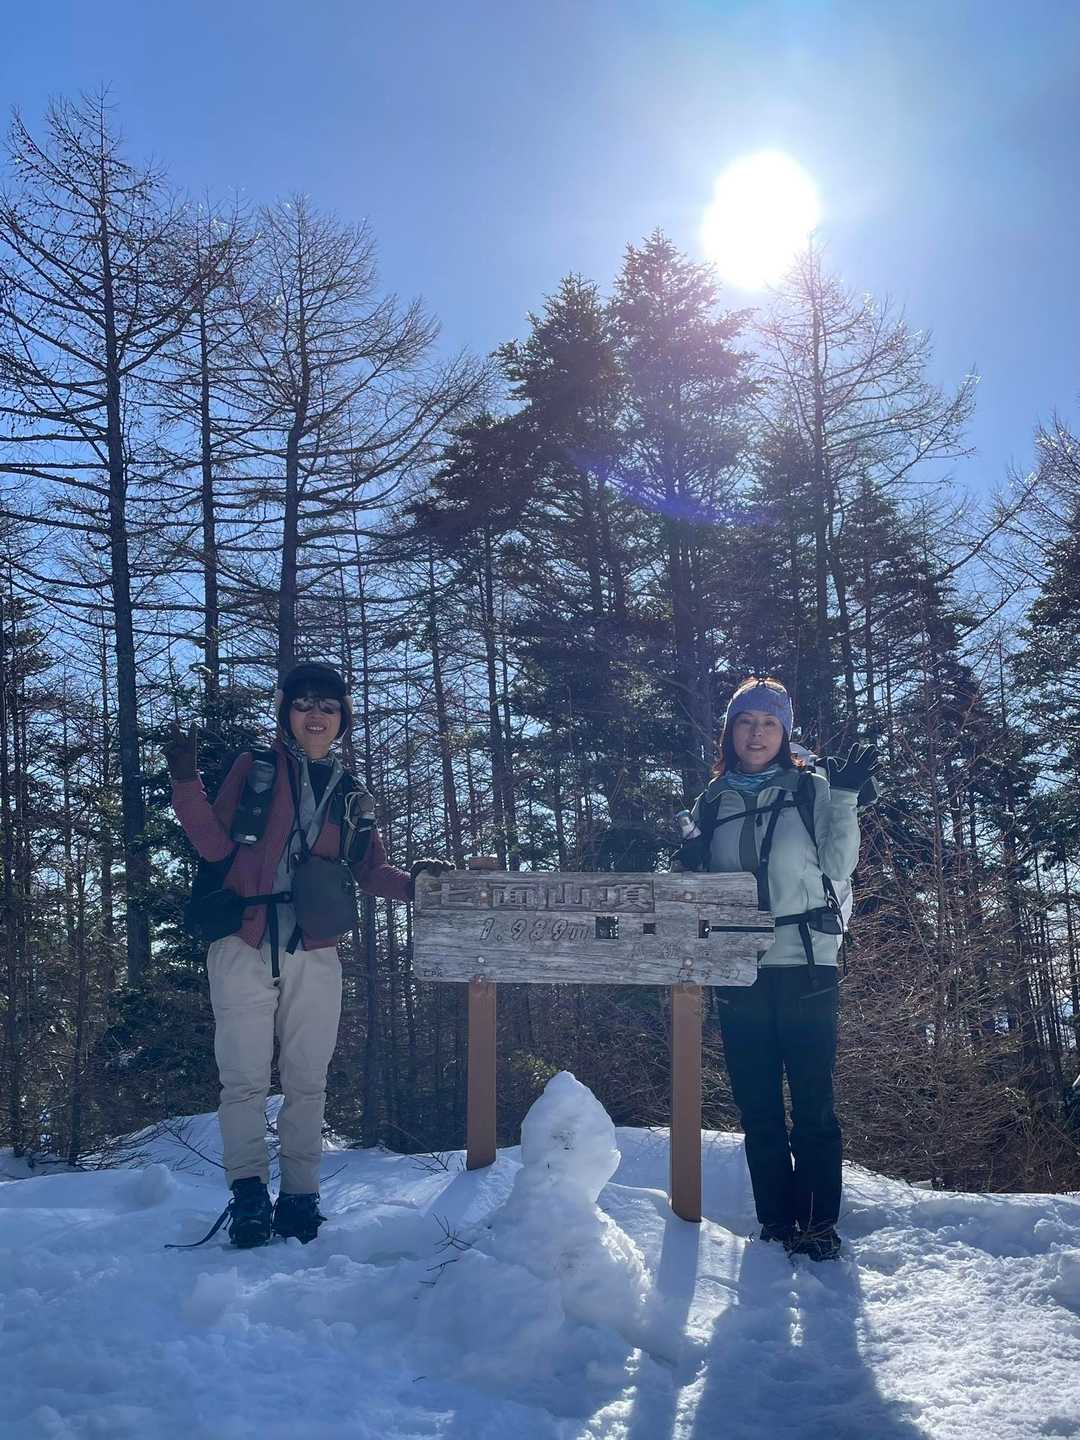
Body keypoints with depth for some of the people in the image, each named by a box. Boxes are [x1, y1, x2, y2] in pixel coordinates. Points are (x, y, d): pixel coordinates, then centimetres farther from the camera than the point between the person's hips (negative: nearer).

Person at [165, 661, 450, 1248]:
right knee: (244, 1078, -5)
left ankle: (300, 1196, 10)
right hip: (243, 947, -2)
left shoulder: (351, 796, 16)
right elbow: (216, 844, 0)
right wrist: (187, 783, -12)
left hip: (314, 956, 2)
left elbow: (372, 872, 14)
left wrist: (413, 880, -5)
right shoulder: (253, 769, 8)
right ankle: (248, 1194, 3)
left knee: (307, 1080, 3)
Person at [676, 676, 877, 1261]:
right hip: (738, 970, 3)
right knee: (757, 1104, 7)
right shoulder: (711, 804, 14)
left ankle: (819, 1222, 7)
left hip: (806, 964, -3)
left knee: (813, 1100, -2)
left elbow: (838, 868, -1)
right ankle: (776, 1222, 16)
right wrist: (689, 867, -1)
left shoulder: (811, 790, 5)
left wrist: (845, 800, -10)